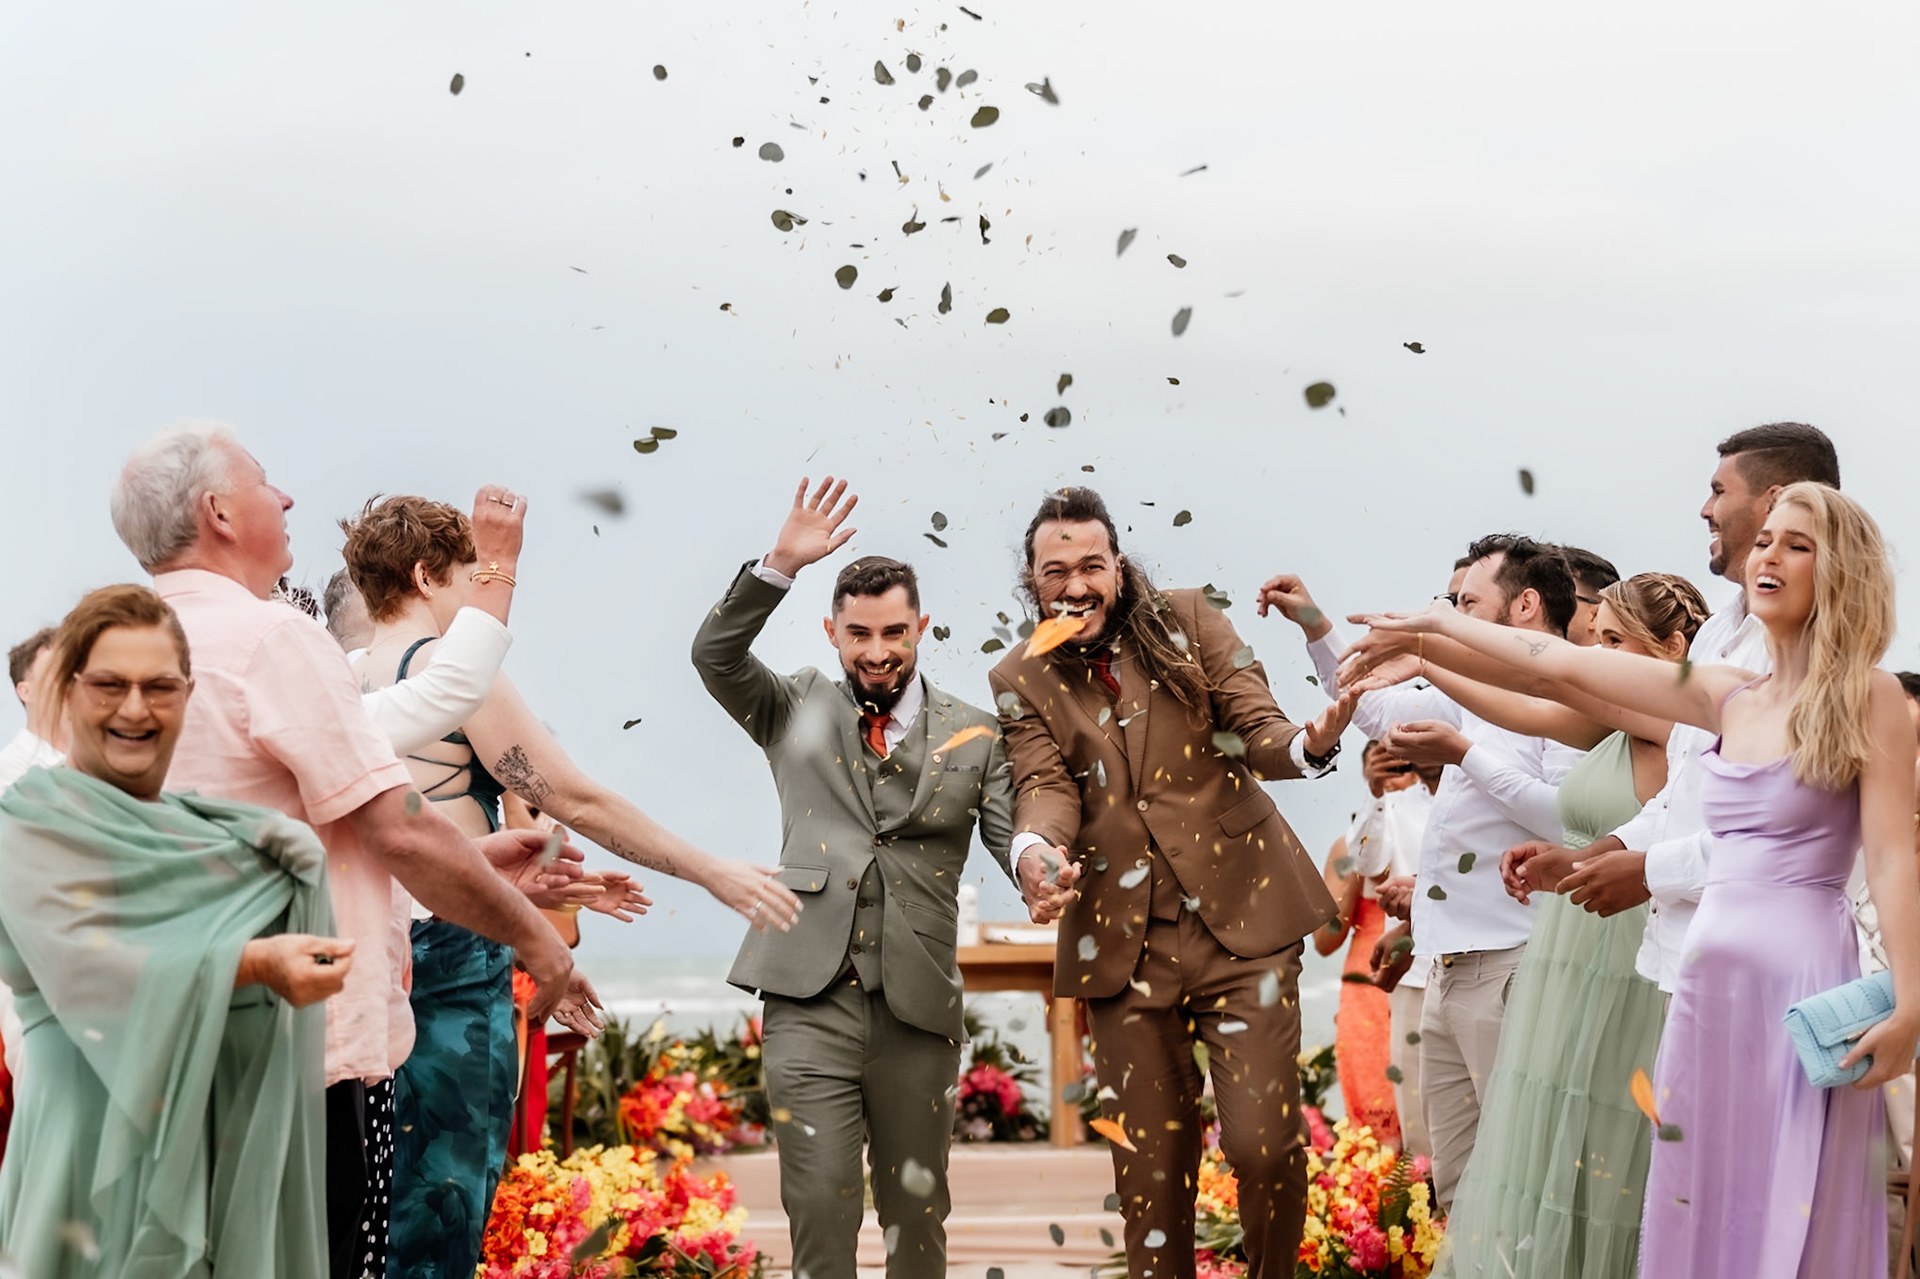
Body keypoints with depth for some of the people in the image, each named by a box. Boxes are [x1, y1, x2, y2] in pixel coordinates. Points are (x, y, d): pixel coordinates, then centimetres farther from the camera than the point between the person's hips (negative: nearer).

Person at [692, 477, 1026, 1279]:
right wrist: (781, 564, -16)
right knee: (819, 1205, -6)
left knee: (916, 1210, 9)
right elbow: (714, 654, -3)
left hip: (918, 1004, 1)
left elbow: (1014, 836, 1)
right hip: (810, 1000, -1)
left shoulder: (974, 736, 9)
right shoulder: (797, 710, 11)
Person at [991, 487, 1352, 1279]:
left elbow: (1254, 727, -3)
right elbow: (1044, 783, -6)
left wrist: (1308, 745, -27)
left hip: (1241, 917, -1)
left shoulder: (1188, 621, 4)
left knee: (1263, 1141, -9)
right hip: (1124, 942, 1)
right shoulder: (1021, 681, 7)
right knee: (1151, 1168, 6)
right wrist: (1036, 848, -30)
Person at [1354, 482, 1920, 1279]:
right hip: (1710, 971, 6)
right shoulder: (1728, 697, 13)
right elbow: (1570, 667, 17)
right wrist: (1437, 626, 20)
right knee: (1703, 1207, 7)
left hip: (1804, 973, -6)